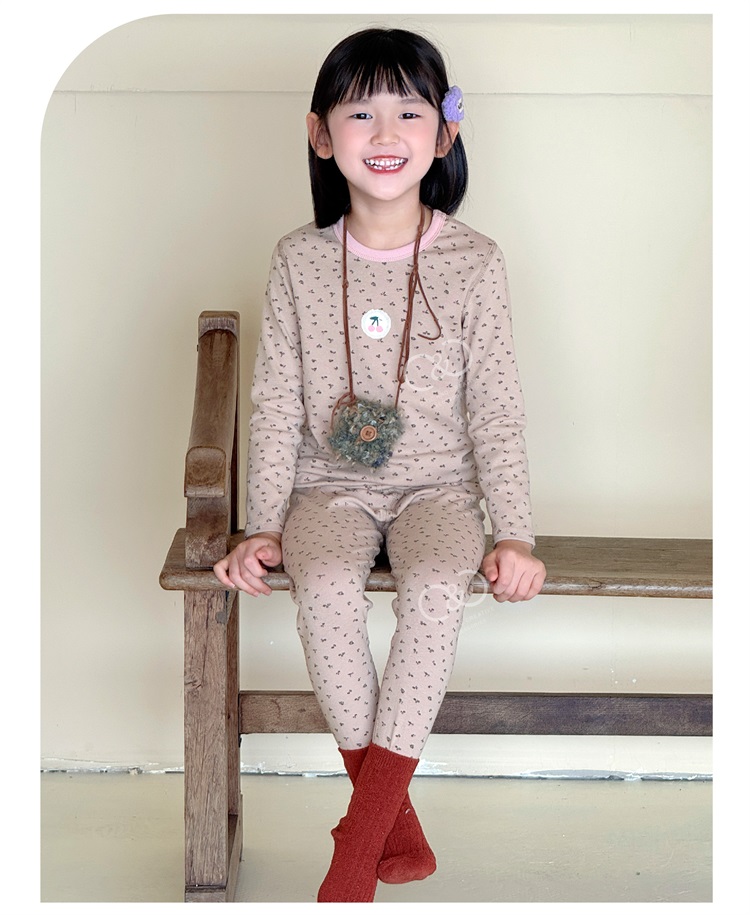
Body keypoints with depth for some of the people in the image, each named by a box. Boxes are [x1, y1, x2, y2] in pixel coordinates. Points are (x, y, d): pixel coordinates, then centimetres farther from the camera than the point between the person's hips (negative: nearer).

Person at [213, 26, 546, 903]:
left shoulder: (473, 261, -2)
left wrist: (514, 534, -7)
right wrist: (263, 527, -4)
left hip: (438, 481, -1)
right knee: (326, 587, -30)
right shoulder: (300, 259, 1)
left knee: (436, 588, -31)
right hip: (331, 485, 1)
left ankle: (359, 841, -19)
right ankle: (394, 818, -11)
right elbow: (275, 403, 2)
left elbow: (496, 406, -1)